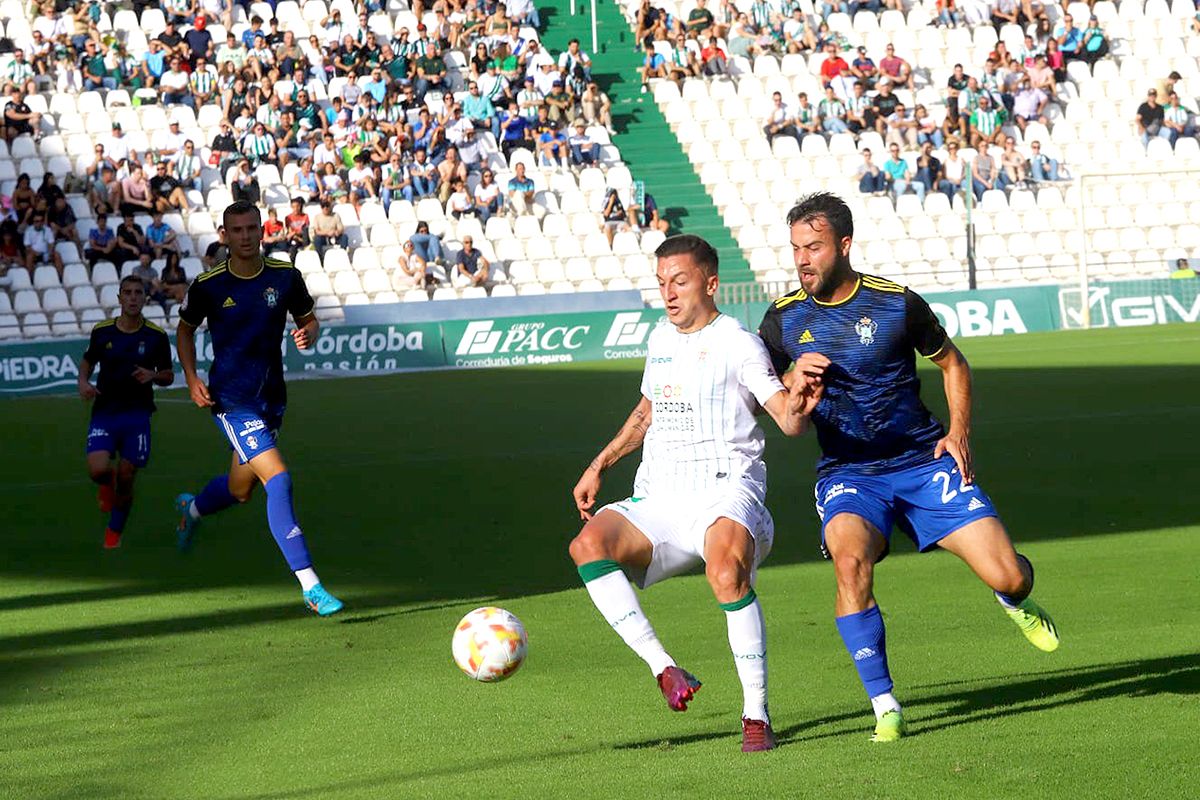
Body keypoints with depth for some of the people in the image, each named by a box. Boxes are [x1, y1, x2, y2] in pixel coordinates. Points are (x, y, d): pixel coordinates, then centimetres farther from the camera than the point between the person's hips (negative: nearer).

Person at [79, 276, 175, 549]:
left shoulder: (156, 336, -2)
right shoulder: (101, 331, 0)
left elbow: (169, 376, 7)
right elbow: (87, 360, 17)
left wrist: (153, 376, -15)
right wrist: (83, 381, -4)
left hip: (137, 415, 0)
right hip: (104, 412, 0)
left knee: (126, 478, -1)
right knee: (98, 470, -20)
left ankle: (114, 532, 23)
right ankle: (107, 485, 19)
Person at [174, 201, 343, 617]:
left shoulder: (285, 277, -2)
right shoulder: (208, 285, -8)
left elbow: (308, 319, 11)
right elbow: (185, 330, 8)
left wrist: (308, 334, -14)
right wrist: (192, 380, -5)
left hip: (272, 396, 5)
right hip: (232, 400, -5)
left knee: (240, 490, 20)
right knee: (279, 480, -21)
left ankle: (191, 508, 57)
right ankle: (310, 587, -22)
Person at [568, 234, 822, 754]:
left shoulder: (737, 343, 0)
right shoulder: (660, 340, 19)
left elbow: (788, 421, -11)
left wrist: (796, 408, -35)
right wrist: (599, 466, 30)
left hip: (724, 491, -6)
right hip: (658, 501, 6)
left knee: (727, 569, -37)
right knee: (588, 544, -25)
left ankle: (756, 716, -24)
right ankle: (664, 669, -25)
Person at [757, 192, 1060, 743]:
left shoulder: (896, 303, -5)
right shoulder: (783, 319, -1)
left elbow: (951, 363, 11)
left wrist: (959, 434, -1)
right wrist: (793, 382, -16)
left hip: (923, 460, 0)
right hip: (847, 474, 0)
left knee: (1007, 575, -9)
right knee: (850, 560, -32)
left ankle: (1014, 600, 33)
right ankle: (884, 707, -23)